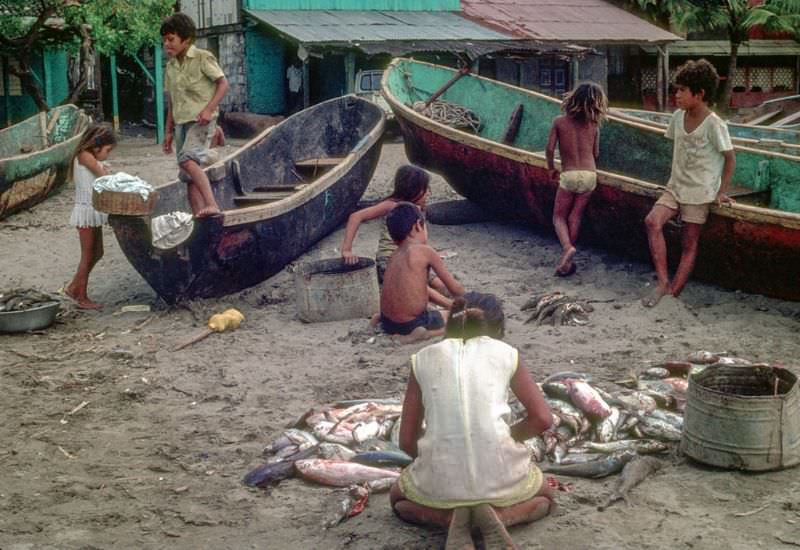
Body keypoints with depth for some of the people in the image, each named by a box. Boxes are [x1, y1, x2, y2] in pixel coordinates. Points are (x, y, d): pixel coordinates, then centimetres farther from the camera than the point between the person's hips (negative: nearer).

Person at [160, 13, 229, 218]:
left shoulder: (202, 58, -3)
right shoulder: (170, 67, 16)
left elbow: (223, 83, -7)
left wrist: (209, 109, -19)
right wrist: (169, 132, 18)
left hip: (201, 121, -7)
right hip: (181, 123, 7)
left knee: (187, 159, -29)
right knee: (189, 176, 0)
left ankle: (211, 205, -34)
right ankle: (199, 218, 1)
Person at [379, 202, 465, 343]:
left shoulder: (395, 256, 10)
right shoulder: (425, 251, -11)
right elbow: (454, 288, -5)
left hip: (388, 323, 8)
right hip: (411, 324, -7)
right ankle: (427, 333, -10)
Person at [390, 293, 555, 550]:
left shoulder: (424, 358, 11)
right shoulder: (505, 352, 9)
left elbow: (407, 440, 11)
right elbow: (543, 419, 8)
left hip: (441, 481, 1)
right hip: (500, 478, 0)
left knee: (399, 498, 35)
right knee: (544, 496, 34)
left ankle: (451, 518, 3)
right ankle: (496, 516, 1)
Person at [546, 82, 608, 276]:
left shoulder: (559, 122, -2)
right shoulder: (593, 125, 3)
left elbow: (550, 149, -5)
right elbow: (596, 154, 10)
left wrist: (551, 168, 12)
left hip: (569, 175, -2)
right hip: (589, 175, 2)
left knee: (559, 217, 10)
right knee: (575, 218, 11)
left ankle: (567, 247, -17)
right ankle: (566, 262, 10)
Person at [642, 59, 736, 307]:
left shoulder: (714, 125, -16)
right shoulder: (678, 117, 2)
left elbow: (730, 159, -8)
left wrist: (721, 193, -7)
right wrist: (678, 177, 13)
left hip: (700, 193, -5)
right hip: (675, 187, 5)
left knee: (689, 245, 1)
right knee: (652, 221, -18)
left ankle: (673, 294, 4)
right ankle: (663, 282, -14)